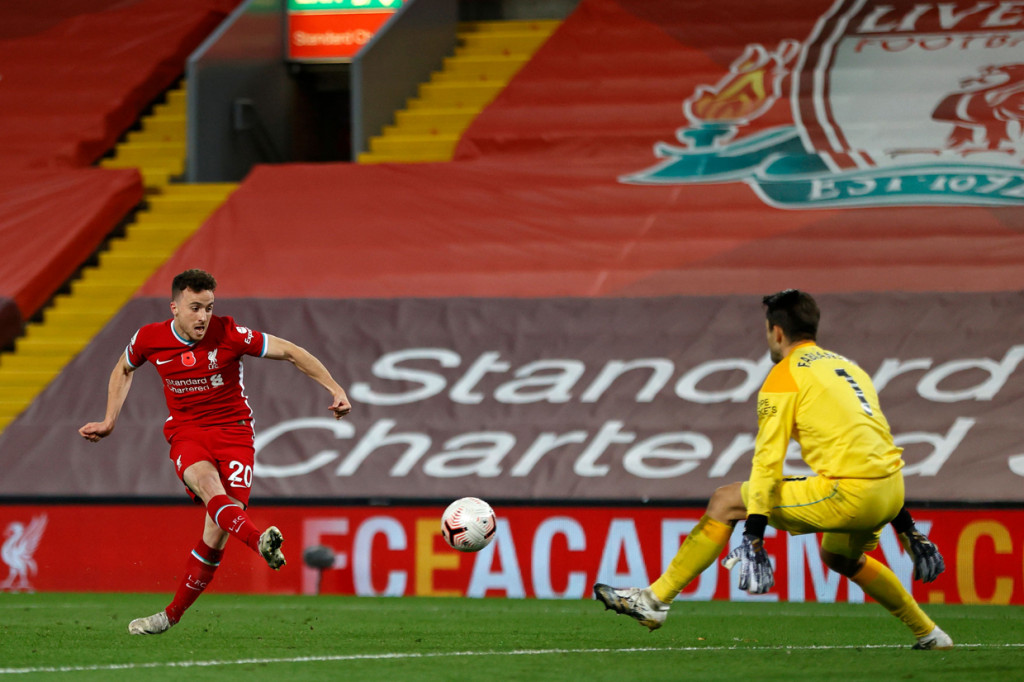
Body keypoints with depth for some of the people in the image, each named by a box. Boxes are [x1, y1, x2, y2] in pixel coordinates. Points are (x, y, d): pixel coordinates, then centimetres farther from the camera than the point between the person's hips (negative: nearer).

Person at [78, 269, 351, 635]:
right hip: (186, 433, 1)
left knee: (217, 530, -13)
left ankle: (172, 614, 4)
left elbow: (290, 352, -6)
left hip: (233, 430, -1)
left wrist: (334, 389, -11)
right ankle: (259, 540, -64)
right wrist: (109, 422, 15)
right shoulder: (149, 339, -4)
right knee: (208, 483, -35)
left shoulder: (229, 334, -12)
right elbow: (123, 369, 19)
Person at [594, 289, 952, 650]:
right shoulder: (847, 366, 26)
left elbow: (767, 458, -7)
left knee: (725, 501, 4)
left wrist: (753, 535, -11)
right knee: (841, 557, 37)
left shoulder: (785, 375, 3)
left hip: (848, 492, -8)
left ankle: (654, 601, 4)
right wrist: (906, 528, 33)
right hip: (890, 491, 8)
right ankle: (929, 635, 41)